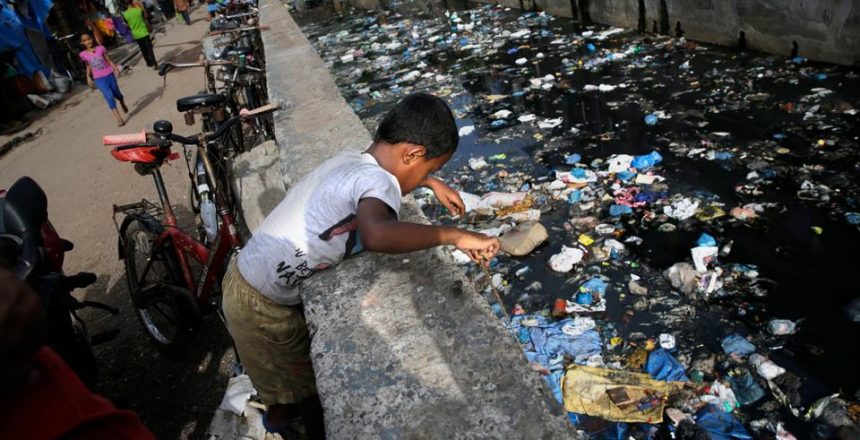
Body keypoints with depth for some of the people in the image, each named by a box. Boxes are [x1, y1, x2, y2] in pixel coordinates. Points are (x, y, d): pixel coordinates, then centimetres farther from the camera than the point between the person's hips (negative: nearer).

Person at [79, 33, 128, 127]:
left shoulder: (100, 48, -2)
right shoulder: (83, 54, 1)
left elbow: (109, 60, 1)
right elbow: (88, 66, 13)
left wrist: (116, 68, -12)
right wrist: (88, 77, 8)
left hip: (109, 74, 1)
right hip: (99, 79, -1)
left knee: (116, 93, 15)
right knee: (109, 96, -14)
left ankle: (123, 105, 50)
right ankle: (118, 118, -13)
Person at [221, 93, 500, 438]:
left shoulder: (353, 160, 0)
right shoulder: (376, 181, -27)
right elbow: (377, 235, -50)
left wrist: (433, 183, 19)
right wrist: (453, 236, -39)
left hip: (248, 277, 9)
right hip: (260, 306, -9)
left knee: (296, 364, 34)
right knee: (314, 383, 15)